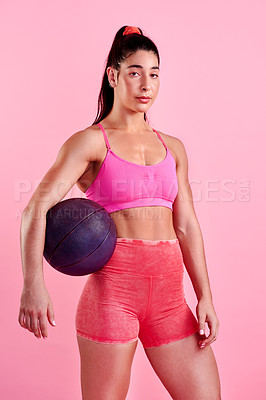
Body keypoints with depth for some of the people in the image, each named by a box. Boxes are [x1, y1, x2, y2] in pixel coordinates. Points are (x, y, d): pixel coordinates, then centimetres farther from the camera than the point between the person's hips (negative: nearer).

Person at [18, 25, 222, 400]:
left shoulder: (172, 147, 14)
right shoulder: (90, 142, -1)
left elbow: (186, 225, 12)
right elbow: (37, 207, -13)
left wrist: (205, 297, 5)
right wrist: (33, 284, -27)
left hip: (168, 293, 5)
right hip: (112, 287, -4)